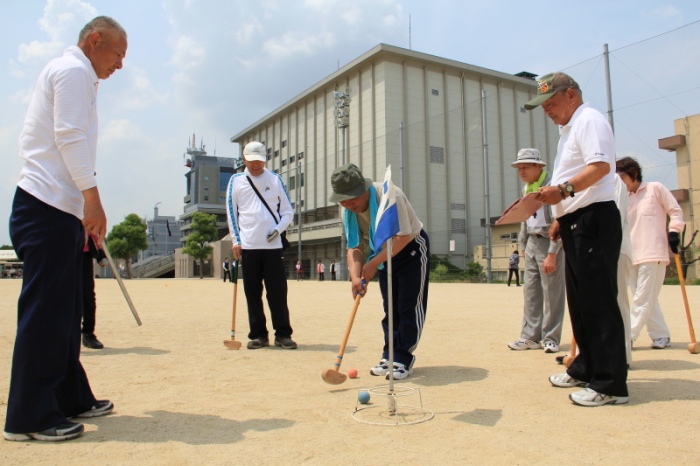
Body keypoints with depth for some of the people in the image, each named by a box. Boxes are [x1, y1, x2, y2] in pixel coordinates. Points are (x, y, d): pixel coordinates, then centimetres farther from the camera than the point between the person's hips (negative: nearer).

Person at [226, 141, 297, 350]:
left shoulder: (275, 180, 9)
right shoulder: (236, 181, 10)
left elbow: (288, 211, 10)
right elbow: (231, 213, 9)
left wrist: (278, 229, -8)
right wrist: (236, 241, 1)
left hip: (273, 245, 0)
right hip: (248, 246, 1)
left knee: (278, 292, -1)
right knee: (253, 293, 4)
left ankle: (283, 334, 7)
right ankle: (258, 335, 13)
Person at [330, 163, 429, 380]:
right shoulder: (348, 212, -11)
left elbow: (404, 236, -33)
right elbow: (354, 247, -10)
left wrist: (373, 263, -32)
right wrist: (356, 276, -28)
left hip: (412, 248, -6)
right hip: (385, 253, 6)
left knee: (409, 306, -9)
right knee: (390, 307, 9)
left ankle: (403, 359, -2)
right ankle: (389, 356, 17)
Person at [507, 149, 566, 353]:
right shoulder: (526, 188, 12)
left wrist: (552, 254, -20)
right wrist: (523, 246, 17)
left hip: (550, 242, -7)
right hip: (532, 242, 8)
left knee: (552, 293, -3)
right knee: (530, 291, 7)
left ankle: (551, 339, 6)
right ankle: (531, 336, 13)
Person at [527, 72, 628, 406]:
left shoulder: (589, 120, -7)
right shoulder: (568, 129, 23)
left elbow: (601, 166, -23)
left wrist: (563, 190, -34)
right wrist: (560, 218, 19)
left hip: (594, 219, -11)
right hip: (576, 222, 11)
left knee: (598, 301, -9)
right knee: (579, 300, 14)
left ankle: (610, 384, -3)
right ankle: (586, 369, 24)